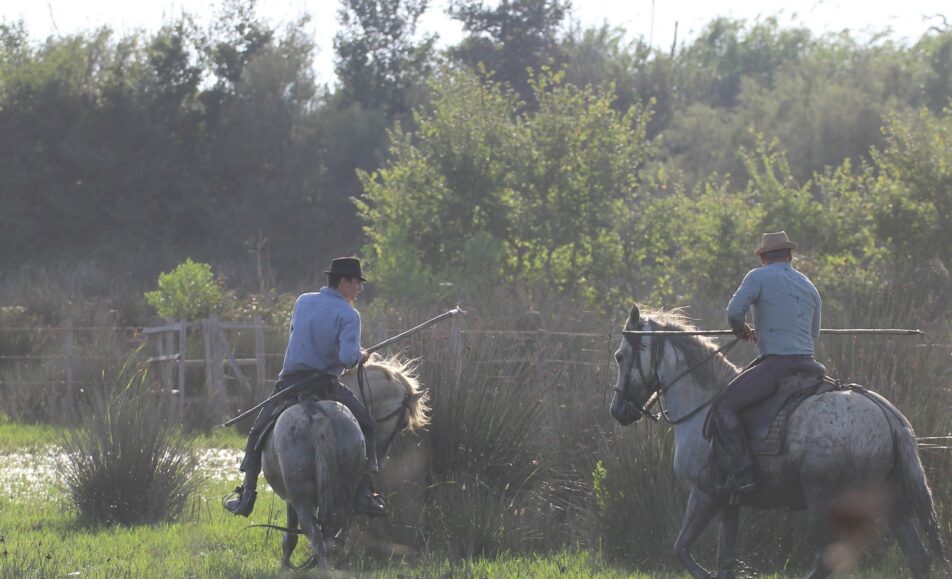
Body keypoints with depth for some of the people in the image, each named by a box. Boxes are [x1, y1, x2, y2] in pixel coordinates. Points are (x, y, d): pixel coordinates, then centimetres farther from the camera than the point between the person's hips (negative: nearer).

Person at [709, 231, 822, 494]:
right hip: (806, 361, 8)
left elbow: (734, 311, -13)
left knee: (724, 408, -9)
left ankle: (743, 474, -21)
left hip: (777, 363, -8)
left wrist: (742, 330, 10)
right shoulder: (808, 286, 20)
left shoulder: (759, 277, -2)